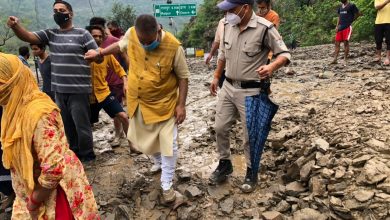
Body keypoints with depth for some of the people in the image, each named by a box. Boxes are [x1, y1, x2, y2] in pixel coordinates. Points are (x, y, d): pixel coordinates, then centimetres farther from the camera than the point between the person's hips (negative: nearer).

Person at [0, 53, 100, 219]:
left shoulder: (37, 113, -29)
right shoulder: (18, 108, -1)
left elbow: (53, 170, -31)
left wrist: (33, 202, -15)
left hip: (53, 193, -8)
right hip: (34, 189, 8)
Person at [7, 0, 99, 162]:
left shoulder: (82, 34, -4)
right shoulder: (50, 34, 9)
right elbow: (28, 37, -4)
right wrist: (15, 26, -22)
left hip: (79, 90, -5)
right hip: (59, 89, 6)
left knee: (81, 124, 3)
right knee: (67, 124, 18)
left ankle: (87, 155, 22)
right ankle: (75, 152, 36)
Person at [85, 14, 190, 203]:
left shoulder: (173, 46, -23)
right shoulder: (131, 34, -13)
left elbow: (183, 77, -12)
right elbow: (120, 45, 12)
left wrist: (181, 105, -14)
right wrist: (99, 53, 18)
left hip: (164, 103, -4)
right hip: (138, 102, 4)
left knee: (168, 144, -1)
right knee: (145, 138, 20)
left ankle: (166, 185, 16)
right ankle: (158, 162, 49)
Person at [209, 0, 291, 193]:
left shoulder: (265, 28, -17)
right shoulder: (228, 26, 2)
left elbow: (285, 54, -12)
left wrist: (272, 66, -33)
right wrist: (216, 77, 20)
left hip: (250, 91, -6)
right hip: (228, 87, 6)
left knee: (250, 135, 6)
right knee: (220, 128, 12)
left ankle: (251, 173, 28)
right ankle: (224, 164, 34)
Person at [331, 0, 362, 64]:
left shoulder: (351, 5, -3)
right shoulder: (340, 6, 15)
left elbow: (358, 13, -1)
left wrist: (351, 20, 3)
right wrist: (337, 26, 9)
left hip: (348, 27, -6)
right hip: (340, 27, 6)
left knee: (346, 42, -7)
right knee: (337, 42, 0)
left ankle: (345, 59, -2)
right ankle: (335, 59, -1)